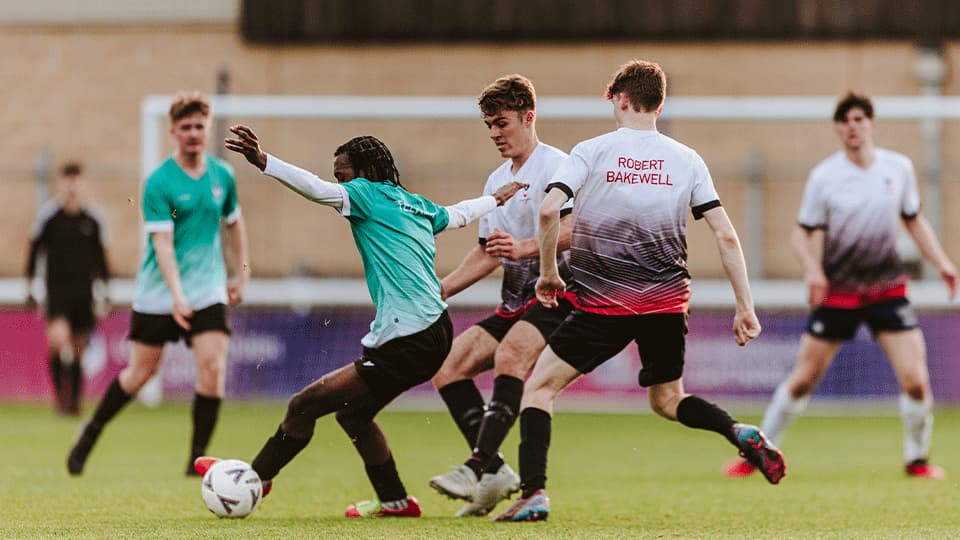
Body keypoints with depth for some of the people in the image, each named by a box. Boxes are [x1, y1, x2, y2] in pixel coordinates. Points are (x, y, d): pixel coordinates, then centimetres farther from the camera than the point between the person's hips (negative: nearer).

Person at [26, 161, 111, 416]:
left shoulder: (93, 218, 5)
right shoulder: (48, 214, 0)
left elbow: (100, 256, 14)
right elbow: (34, 250, 7)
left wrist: (104, 290, 11)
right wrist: (29, 288, 5)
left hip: (84, 290, 2)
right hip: (57, 288, -2)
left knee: (79, 348, 4)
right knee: (59, 337, -23)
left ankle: (74, 401, 16)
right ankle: (60, 393, -10)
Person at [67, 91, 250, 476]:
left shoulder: (222, 175, 4)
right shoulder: (159, 183, -12)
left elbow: (234, 222, 21)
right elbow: (162, 243, -19)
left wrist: (241, 274, 19)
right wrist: (176, 296, -29)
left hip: (208, 290, 3)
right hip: (159, 293, -3)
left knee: (212, 365, -14)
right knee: (142, 371, 3)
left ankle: (198, 457, -5)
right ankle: (90, 435, 25)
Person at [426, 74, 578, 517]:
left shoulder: (555, 166, -7)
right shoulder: (496, 181, 20)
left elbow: (575, 228, -22)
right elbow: (487, 253, 28)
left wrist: (524, 247, -37)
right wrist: (436, 292, 20)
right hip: (516, 299, 10)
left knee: (509, 357, -34)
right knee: (447, 367, -4)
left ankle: (480, 466, -42)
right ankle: (495, 473, -9)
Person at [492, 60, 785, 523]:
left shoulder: (592, 151, -2)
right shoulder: (687, 160, 6)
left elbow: (549, 210, -15)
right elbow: (726, 235, 0)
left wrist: (548, 273, 0)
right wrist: (745, 307, 3)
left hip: (605, 303, -4)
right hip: (668, 300, 4)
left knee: (539, 386, 7)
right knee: (667, 400, 21)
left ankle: (534, 493, -8)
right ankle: (740, 432, -6)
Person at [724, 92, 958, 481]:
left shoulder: (899, 168, 0)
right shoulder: (824, 176, -7)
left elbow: (914, 221, 14)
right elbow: (801, 233, -1)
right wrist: (811, 267, -20)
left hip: (887, 288, 1)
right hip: (837, 291, -1)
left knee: (915, 381, -11)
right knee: (803, 380, 0)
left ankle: (917, 460, 12)